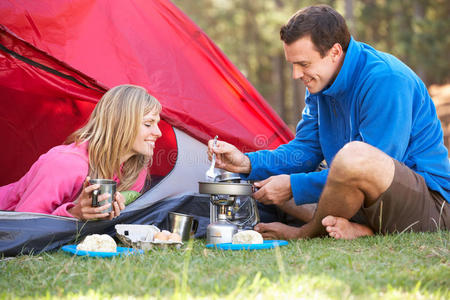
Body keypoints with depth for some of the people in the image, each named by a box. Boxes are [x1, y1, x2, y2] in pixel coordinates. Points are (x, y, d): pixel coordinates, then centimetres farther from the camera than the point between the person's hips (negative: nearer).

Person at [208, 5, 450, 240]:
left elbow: (374, 168, -25)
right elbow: (306, 149, 10)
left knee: (354, 155, -39)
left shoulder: (387, 80, -23)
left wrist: (294, 186, -22)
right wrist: (248, 163, -7)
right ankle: (360, 231, -10)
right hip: (373, 204, 9)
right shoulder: (320, 82, 5)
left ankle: (306, 233, -10)